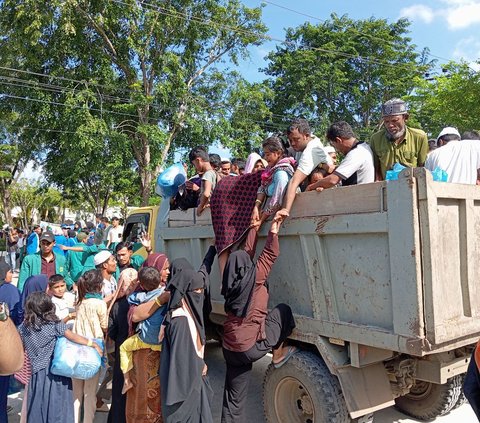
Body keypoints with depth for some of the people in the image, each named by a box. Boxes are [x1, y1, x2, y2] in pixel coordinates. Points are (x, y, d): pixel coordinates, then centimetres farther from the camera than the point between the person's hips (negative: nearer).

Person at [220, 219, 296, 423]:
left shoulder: (231, 282, 6)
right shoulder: (253, 278, -11)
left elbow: (247, 252, 13)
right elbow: (270, 255, -6)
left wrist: (255, 227, 18)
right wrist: (273, 231, -4)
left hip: (230, 349, 6)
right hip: (251, 347, -6)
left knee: (234, 398, 17)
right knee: (283, 310, 8)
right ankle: (278, 354, 18)